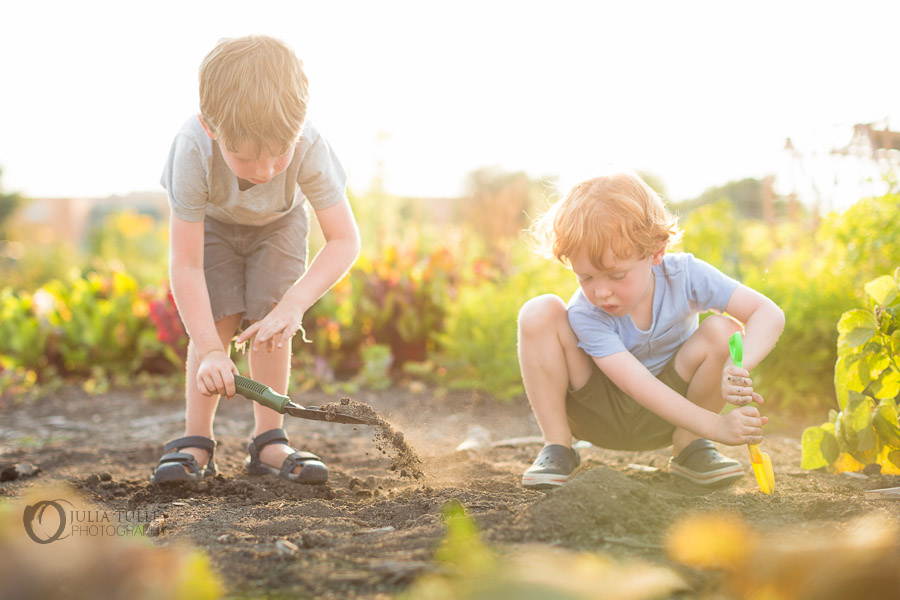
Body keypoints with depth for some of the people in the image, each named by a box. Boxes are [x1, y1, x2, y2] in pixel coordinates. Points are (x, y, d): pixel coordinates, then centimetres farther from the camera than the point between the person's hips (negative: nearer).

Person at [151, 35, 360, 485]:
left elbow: (345, 240, -34)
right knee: (218, 320, -14)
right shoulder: (193, 150, -42)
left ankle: (268, 441, -2)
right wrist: (209, 350, -41)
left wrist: (294, 303, -47)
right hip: (211, 223, -1)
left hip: (278, 222, 1)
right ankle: (196, 441, -3)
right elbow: (185, 264, -36)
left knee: (269, 323, -12)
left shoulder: (309, 147, -41)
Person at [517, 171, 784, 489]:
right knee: (539, 313, -27)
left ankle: (688, 446, -6)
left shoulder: (683, 275, -21)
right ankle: (557, 448, -13)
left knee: (725, 331, -26)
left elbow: (769, 314, -25)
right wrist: (715, 426, -45)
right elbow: (639, 385, -36)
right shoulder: (585, 314, -27)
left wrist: (739, 367, -45)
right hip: (600, 415, -2)